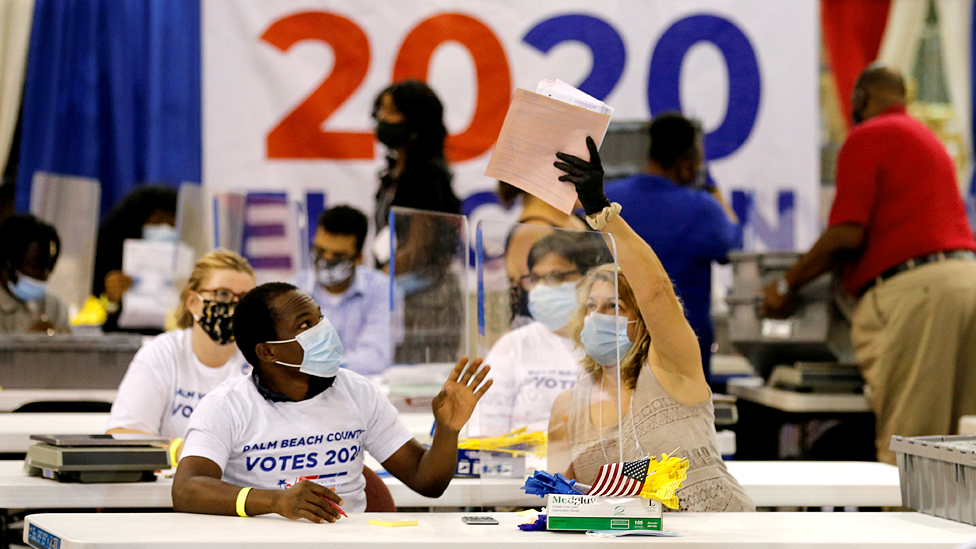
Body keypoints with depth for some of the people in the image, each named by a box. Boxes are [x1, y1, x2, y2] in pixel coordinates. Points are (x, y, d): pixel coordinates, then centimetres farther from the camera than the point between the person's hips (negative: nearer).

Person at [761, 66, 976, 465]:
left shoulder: (866, 137, 0)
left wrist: (787, 285, 1)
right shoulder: (927, 138, 27)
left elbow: (847, 235, -10)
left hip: (912, 286, -8)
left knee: (901, 445, -10)